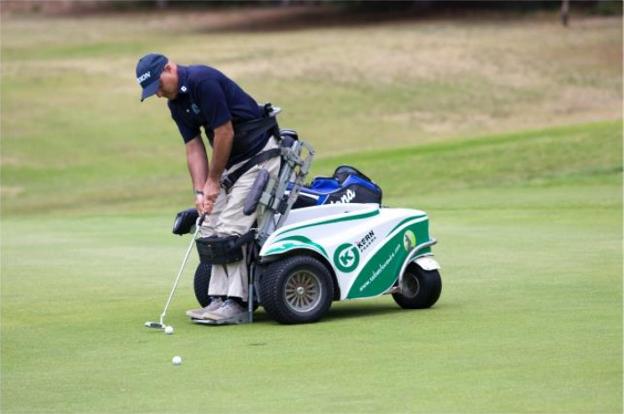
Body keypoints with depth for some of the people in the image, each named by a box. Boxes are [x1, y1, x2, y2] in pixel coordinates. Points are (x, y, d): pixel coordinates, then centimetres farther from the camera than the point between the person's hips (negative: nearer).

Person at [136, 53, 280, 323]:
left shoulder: (203, 81, -22)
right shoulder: (176, 104, 7)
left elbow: (225, 133, -20)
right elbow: (194, 147, 7)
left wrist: (213, 180, -11)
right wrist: (200, 191, -6)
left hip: (259, 156, -10)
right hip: (230, 162, 10)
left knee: (230, 229, -15)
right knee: (211, 229, 5)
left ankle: (234, 303, -13)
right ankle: (219, 300, 7)